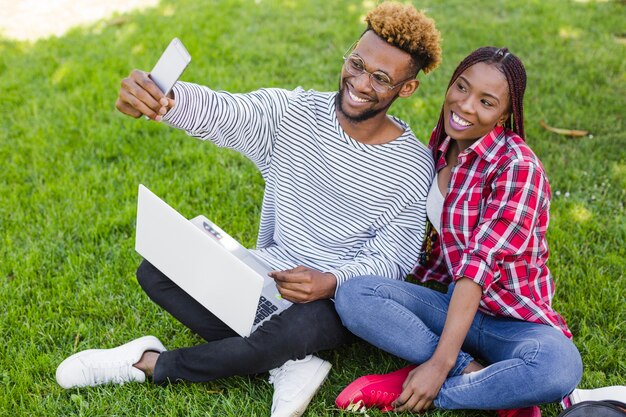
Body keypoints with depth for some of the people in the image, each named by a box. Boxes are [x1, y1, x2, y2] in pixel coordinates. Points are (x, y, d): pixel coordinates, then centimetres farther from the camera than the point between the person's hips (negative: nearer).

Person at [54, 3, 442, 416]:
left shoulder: (413, 168, -14)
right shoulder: (292, 112, -8)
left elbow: (391, 260, -11)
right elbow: (219, 111, -26)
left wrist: (331, 284, -31)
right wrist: (161, 98, -49)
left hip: (338, 300, -4)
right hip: (267, 274, 4)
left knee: (295, 329, -38)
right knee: (154, 271, -12)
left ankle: (148, 363, -12)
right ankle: (286, 365, -18)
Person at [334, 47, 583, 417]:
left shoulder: (517, 167, -16)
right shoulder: (439, 145, 4)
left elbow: (481, 262, -23)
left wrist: (440, 364, -28)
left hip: (512, 317, -5)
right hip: (449, 302, 5)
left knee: (560, 366, -38)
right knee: (353, 295, -22)